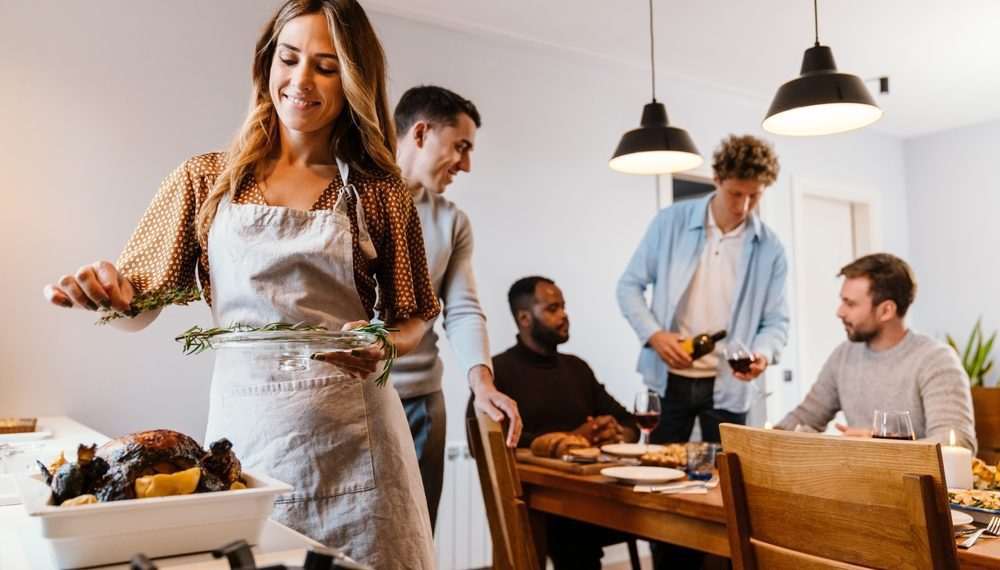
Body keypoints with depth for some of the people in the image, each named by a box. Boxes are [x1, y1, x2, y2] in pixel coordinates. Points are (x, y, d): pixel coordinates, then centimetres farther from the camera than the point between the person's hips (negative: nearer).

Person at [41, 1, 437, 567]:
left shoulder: (380, 193, 0)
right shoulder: (206, 180, 3)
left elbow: (413, 318, 5)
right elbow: (137, 306, 5)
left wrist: (383, 346, -16)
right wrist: (106, 292, -17)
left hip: (352, 434, 0)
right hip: (244, 423, 1)